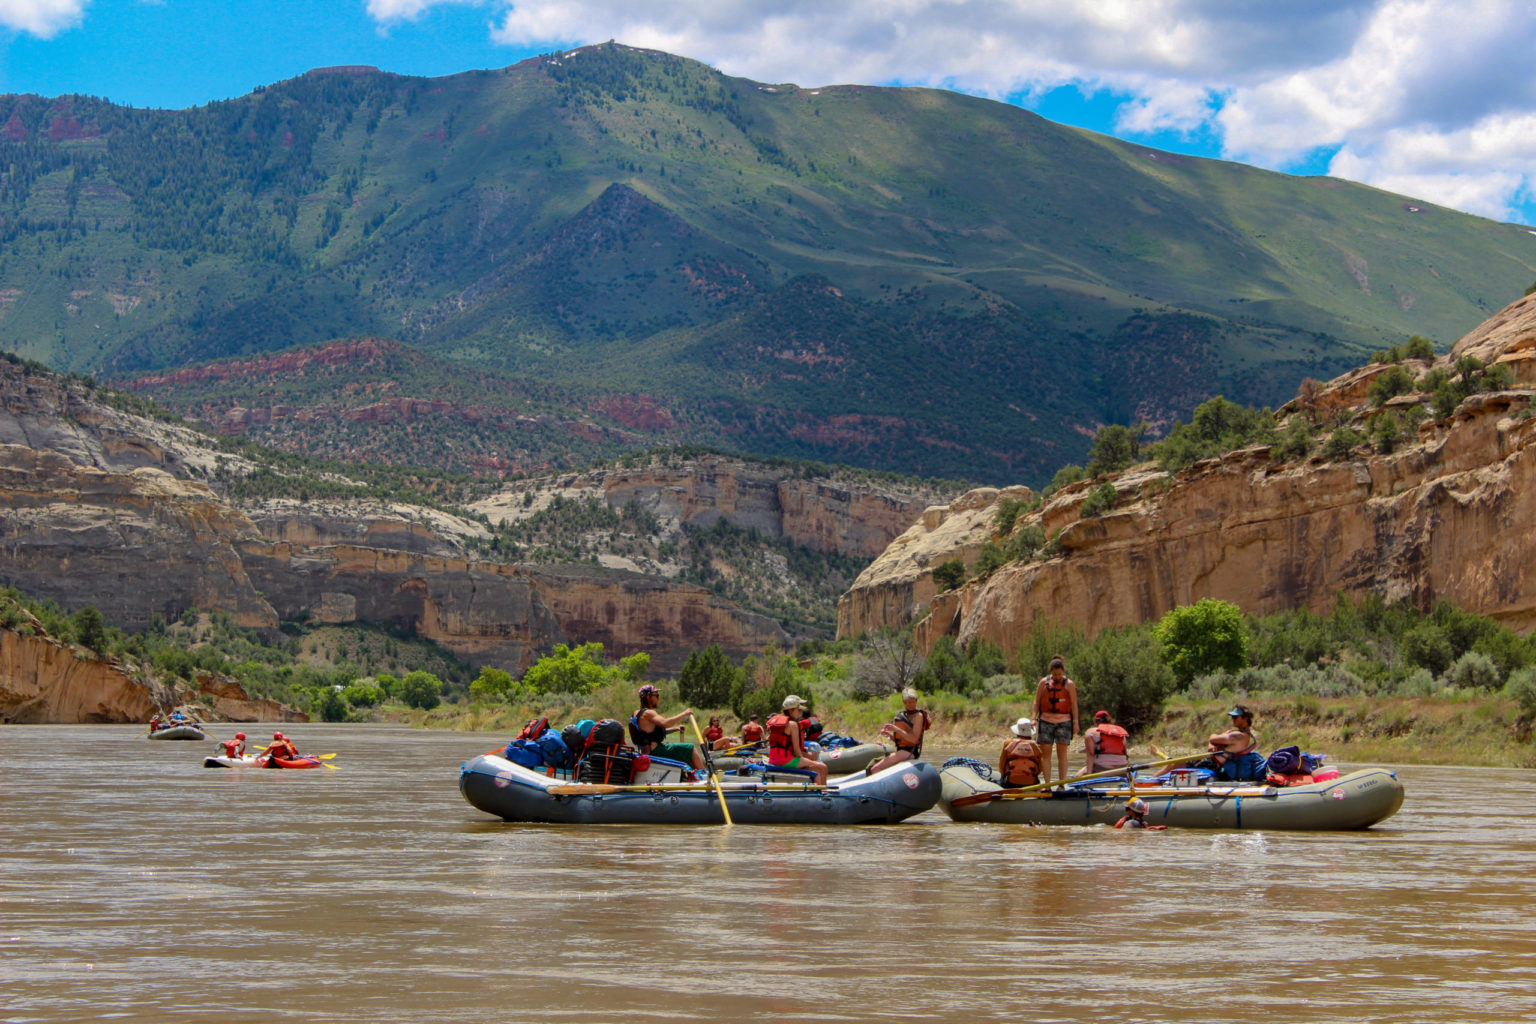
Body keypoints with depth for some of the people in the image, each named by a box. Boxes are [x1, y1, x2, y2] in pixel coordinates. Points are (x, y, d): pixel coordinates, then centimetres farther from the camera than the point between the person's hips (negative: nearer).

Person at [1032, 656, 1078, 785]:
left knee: (1062, 753, -4)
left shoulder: (1069, 684, 0)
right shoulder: (1044, 682, 5)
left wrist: (1075, 722, -7)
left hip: (1063, 721, -2)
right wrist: (1034, 718, -3)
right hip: (1046, 720, 2)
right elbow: (1037, 702, 7)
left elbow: (1074, 705, -1)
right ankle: (1047, 784, 1)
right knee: (1046, 753, -1)